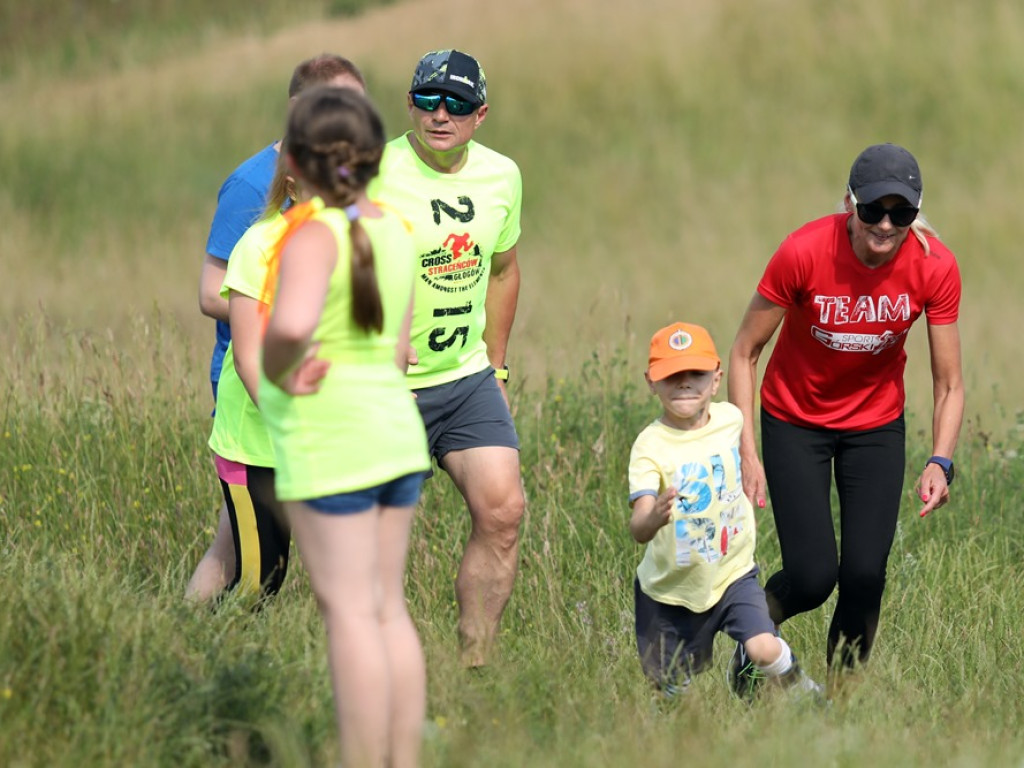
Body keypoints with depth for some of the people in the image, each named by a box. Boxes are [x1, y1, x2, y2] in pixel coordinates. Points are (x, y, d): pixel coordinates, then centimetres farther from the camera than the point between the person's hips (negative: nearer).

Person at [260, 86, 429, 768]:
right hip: (394, 428, 7)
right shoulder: (395, 233, 7)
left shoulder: (314, 236, -16)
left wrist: (276, 373, -17)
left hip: (325, 440, -7)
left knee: (349, 610, -4)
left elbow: (291, 324, -34)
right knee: (389, 607, 13)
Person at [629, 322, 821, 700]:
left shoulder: (730, 418, -7)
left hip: (732, 573, 2)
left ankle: (803, 694, 11)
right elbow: (638, 530, -36)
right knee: (673, 690, 9)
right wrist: (653, 517, -55)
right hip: (672, 587, -2)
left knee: (764, 650, -21)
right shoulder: (650, 446, -23)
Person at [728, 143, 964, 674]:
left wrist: (940, 461, -27)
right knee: (813, 576, -11)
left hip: (877, 423, 2)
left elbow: (948, 384, -11)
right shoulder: (804, 252, -27)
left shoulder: (934, 267, -20)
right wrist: (747, 453, -22)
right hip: (795, 420, -2)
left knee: (865, 574, -7)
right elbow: (744, 352, -15)